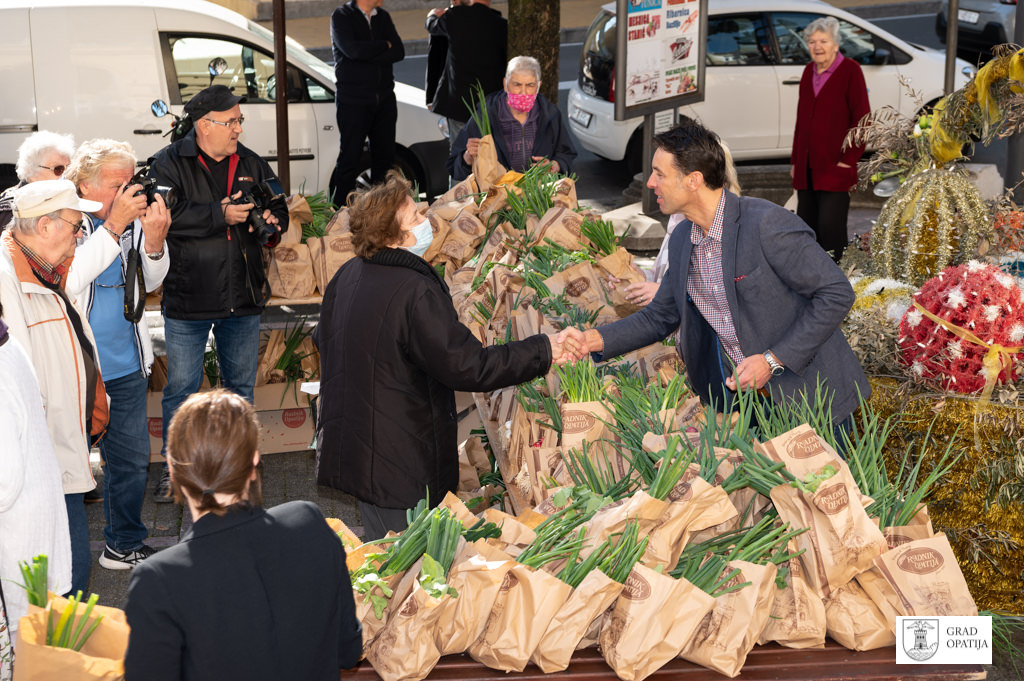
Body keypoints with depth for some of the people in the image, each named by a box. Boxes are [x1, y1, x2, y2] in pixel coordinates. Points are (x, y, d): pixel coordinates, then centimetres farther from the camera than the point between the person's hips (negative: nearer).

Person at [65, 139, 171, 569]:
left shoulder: (132, 220, 1)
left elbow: (150, 283, 9)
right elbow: (71, 280, -27)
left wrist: (154, 241, -11)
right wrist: (114, 225, -27)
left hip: (125, 367, 5)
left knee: (131, 459, 14)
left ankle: (125, 544, 30)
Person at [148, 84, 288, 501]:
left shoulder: (251, 164, 7)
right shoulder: (169, 164, -8)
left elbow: (278, 207, 13)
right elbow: (167, 217, -21)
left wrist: (271, 222, -10)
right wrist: (221, 215, -27)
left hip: (243, 296, 4)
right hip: (187, 298, -4)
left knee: (241, 385, 15)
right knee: (181, 388, 3)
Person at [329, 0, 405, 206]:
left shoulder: (383, 17, 12)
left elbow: (399, 52, -1)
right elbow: (353, 50, -20)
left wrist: (368, 54, -14)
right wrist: (384, 46, -7)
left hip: (384, 98, 5)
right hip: (353, 101, -5)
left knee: (384, 156, 7)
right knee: (350, 159, -4)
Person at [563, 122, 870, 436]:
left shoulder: (767, 224, -21)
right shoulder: (682, 240, 4)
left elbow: (836, 294, -19)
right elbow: (660, 317, 15)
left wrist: (773, 360, -21)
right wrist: (595, 340, -1)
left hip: (808, 397, -6)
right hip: (734, 389, 6)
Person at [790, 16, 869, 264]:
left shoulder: (849, 70, -5)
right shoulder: (809, 72, 14)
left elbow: (862, 120, -8)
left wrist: (848, 159, -12)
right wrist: (795, 160, 16)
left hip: (834, 168, -7)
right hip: (807, 167, 7)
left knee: (830, 229, -10)